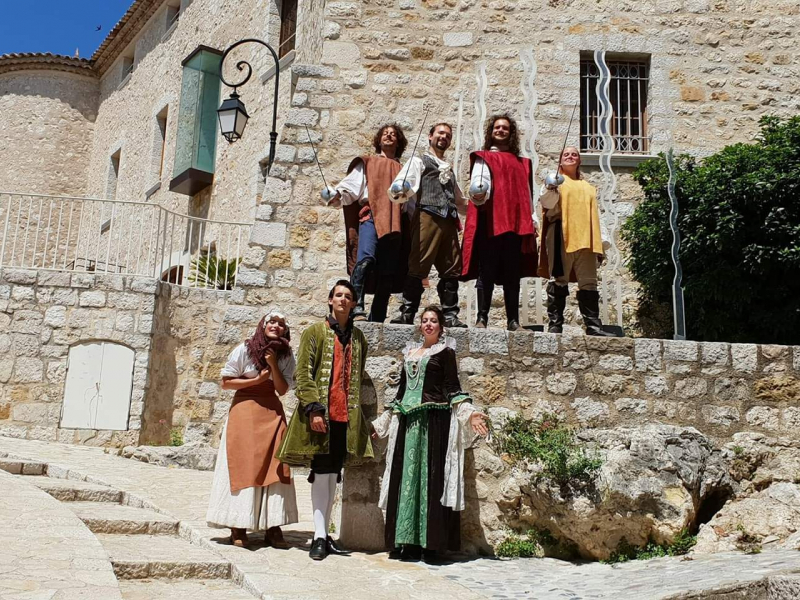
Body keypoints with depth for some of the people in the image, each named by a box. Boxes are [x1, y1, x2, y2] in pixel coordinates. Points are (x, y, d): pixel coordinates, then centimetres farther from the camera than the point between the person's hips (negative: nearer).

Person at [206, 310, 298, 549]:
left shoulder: (286, 356, 7)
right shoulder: (244, 349, -3)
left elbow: (282, 389, 1)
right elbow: (226, 382, -2)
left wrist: (273, 364, -11)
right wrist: (257, 380, -10)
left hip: (272, 412, 3)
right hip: (244, 410, -3)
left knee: (275, 467, -3)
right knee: (243, 467, -4)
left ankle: (273, 528, 2)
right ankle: (238, 528, 2)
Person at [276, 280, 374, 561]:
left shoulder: (358, 337, 16)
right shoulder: (315, 332, 3)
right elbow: (303, 373, -4)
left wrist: (361, 414, 13)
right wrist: (313, 408, -15)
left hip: (346, 415, 4)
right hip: (321, 414, -4)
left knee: (333, 475, 9)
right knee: (322, 473, -5)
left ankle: (325, 533, 17)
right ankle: (319, 537, -1)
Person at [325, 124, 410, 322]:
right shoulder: (367, 163, 23)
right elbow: (351, 185, 8)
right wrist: (338, 194, -12)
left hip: (395, 222, 3)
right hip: (371, 216, -3)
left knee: (388, 272, -4)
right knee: (366, 259, -27)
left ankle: (377, 320, -1)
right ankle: (357, 308, -33)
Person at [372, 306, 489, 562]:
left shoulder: (445, 351, 4)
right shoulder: (410, 352, 19)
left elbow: (452, 387, -2)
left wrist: (468, 413, -17)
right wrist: (381, 423, 23)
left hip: (435, 421, -5)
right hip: (408, 421, 5)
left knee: (430, 478, -7)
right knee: (405, 478, 3)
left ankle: (430, 543, -3)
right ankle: (407, 541, 8)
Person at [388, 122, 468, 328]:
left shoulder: (448, 169, 31)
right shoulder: (419, 161, 11)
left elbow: (459, 200, 38)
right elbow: (400, 185, -6)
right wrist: (399, 191, -29)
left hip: (449, 221, 7)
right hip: (427, 217, -6)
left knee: (451, 270, 2)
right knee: (418, 266, -12)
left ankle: (450, 315, 4)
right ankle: (407, 313, -11)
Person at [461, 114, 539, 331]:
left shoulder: (523, 163, 22)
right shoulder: (483, 158, 12)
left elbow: (527, 194, 20)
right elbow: (478, 182, -5)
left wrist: (532, 220, 9)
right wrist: (477, 194, -28)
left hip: (516, 223, 3)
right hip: (490, 221, -3)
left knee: (513, 273, 2)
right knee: (487, 272, -5)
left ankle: (513, 320, 4)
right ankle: (482, 318, -4)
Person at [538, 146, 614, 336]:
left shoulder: (588, 188, 26)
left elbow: (594, 216, 21)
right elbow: (546, 203, -5)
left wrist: (601, 244, 12)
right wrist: (551, 190, -27)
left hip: (585, 239, 5)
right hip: (561, 236, -5)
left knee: (589, 282, 0)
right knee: (559, 279, -8)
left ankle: (593, 326, -1)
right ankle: (555, 324, -8)